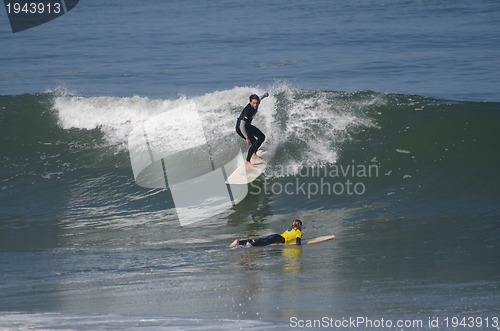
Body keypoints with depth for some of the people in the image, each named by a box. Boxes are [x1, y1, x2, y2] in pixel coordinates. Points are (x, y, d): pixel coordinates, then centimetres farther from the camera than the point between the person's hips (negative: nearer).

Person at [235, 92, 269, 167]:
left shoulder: (255, 106, -15)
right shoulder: (248, 111, -38)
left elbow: (259, 99, 14)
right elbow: (242, 126, -43)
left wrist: (264, 95, 28)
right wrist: (247, 138, -47)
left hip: (247, 126, 9)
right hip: (240, 128, -9)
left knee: (262, 137, 14)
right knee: (254, 143, -20)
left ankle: (254, 153, 33)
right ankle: (247, 162, -12)